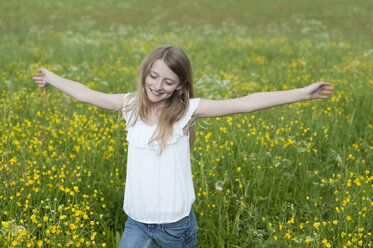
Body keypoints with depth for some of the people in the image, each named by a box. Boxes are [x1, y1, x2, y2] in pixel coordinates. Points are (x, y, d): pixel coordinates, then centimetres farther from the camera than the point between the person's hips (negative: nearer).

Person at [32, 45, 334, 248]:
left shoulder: (187, 110, -12)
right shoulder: (131, 105, -2)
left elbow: (245, 103, -18)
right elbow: (85, 93, 12)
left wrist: (304, 92, -22)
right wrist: (51, 77, 25)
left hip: (176, 222, -3)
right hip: (137, 221, 3)